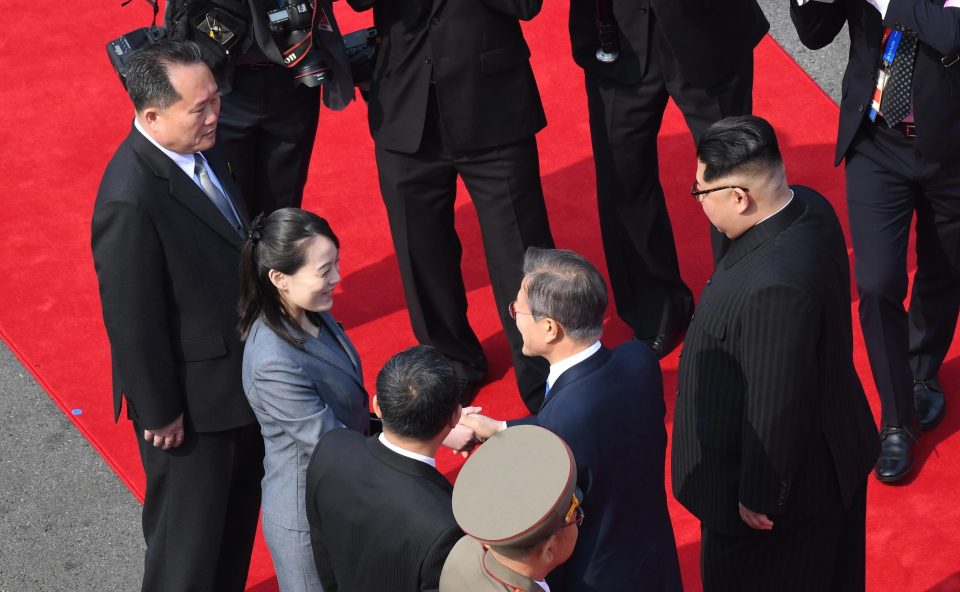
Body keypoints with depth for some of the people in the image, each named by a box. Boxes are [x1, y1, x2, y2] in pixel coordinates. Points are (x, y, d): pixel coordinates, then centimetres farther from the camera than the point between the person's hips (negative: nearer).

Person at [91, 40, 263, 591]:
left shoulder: (199, 148, -5)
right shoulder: (131, 201, -32)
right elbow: (132, 322, -24)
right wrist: (159, 413, -16)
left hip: (240, 374, 9)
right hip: (193, 400, -8)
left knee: (239, 511, 26)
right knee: (189, 530, 12)